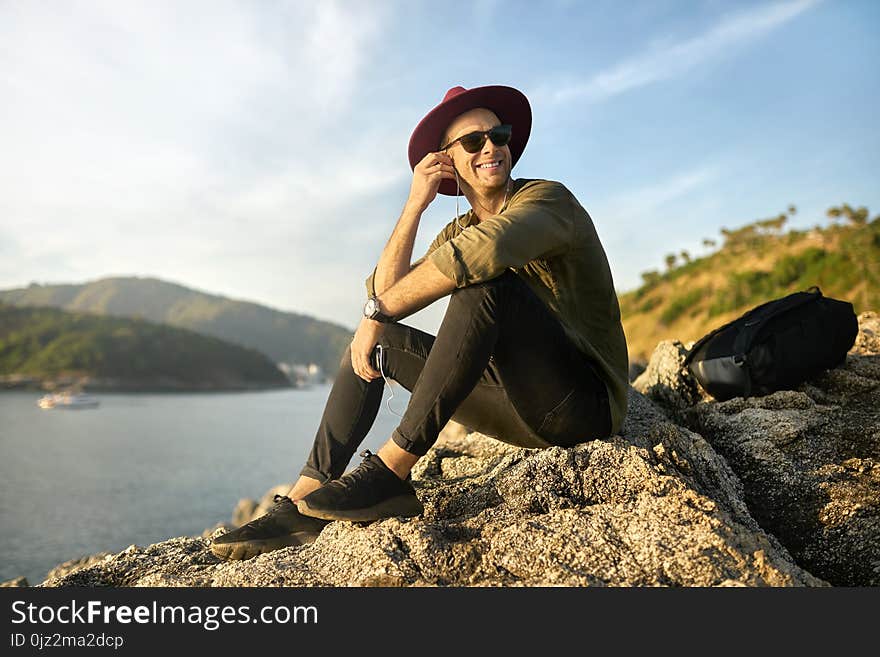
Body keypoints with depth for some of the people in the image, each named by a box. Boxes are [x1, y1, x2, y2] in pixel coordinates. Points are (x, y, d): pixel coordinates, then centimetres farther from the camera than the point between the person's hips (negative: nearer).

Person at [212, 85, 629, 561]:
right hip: (519, 406, 7)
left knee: (486, 279, -30)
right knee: (377, 340, 5)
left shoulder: (548, 199, -9)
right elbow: (384, 293, -2)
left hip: (584, 401, -7)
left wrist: (378, 312, -23)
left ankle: (392, 471, -26)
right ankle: (300, 506, -4)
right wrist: (415, 204, -9)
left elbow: (480, 251, -32)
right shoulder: (456, 233, 13)